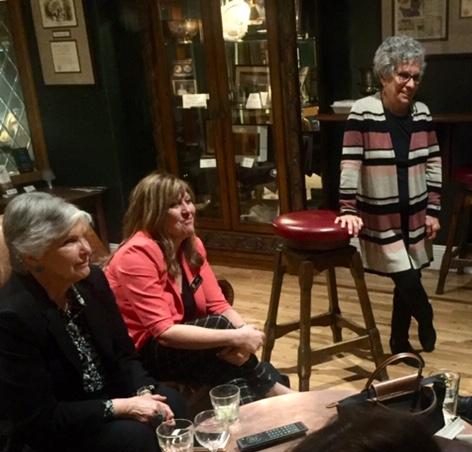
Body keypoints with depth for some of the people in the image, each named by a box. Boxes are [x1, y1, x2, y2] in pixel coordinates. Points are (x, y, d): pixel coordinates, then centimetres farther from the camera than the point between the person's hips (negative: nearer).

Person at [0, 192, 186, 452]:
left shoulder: (91, 280, -6)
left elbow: (123, 353, 3)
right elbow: (39, 418, -22)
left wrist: (143, 393, -16)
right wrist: (120, 407, -24)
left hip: (105, 394, 6)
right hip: (49, 431, -5)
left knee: (172, 403, -18)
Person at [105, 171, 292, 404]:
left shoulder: (192, 245, 0)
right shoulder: (138, 254, -23)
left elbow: (219, 305, -2)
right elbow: (163, 332, -29)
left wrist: (245, 332, -24)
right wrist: (235, 337, -31)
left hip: (180, 343, 6)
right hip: (140, 354, -6)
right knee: (218, 325, -27)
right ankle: (273, 390, -10)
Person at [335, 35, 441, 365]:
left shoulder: (422, 113, 2)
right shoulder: (363, 112, -13)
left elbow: (434, 163, 6)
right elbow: (350, 164, -14)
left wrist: (433, 210, 3)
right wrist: (348, 210, -18)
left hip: (414, 216, 5)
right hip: (381, 218, -5)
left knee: (406, 281, 13)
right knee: (407, 280, -5)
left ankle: (400, 341, 34)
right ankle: (426, 320, 28)